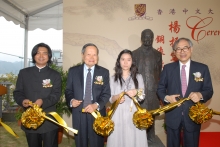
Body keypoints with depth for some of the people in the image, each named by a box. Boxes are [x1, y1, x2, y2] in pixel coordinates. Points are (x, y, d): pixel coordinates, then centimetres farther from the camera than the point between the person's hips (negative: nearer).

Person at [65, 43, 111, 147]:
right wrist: (71, 100, -15)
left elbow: (106, 93, -3)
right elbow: (68, 91, 6)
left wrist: (96, 105, -18)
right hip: (78, 113, 1)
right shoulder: (73, 71, 3)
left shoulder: (104, 72, 1)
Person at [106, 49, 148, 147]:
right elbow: (110, 99, 5)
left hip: (134, 114, 0)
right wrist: (117, 97, -17)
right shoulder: (113, 79, 7)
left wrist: (136, 93, -18)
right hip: (118, 115, 0)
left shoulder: (138, 77, 8)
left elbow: (142, 97, 3)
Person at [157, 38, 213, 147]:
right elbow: (160, 89, 5)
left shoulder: (202, 68, -1)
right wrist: (166, 97, -16)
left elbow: (209, 90, 1)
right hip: (172, 116, 1)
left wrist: (200, 95, -21)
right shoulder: (168, 68, 1)